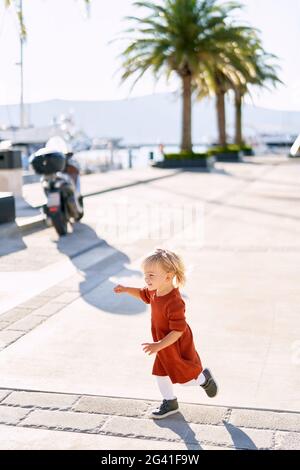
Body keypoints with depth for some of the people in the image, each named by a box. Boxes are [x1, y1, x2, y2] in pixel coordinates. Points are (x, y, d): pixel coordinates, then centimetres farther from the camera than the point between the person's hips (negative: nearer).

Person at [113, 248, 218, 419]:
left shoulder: (174, 302, -36)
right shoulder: (155, 291, -8)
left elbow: (178, 331, -34)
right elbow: (143, 294, 16)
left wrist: (159, 345, -36)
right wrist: (126, 289, 3)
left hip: (178, 347, -8)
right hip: (164, 348, 8)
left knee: (185, 377, 9)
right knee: (160, 373, 16)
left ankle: (204, 378, 39)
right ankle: (170, 403, 35)